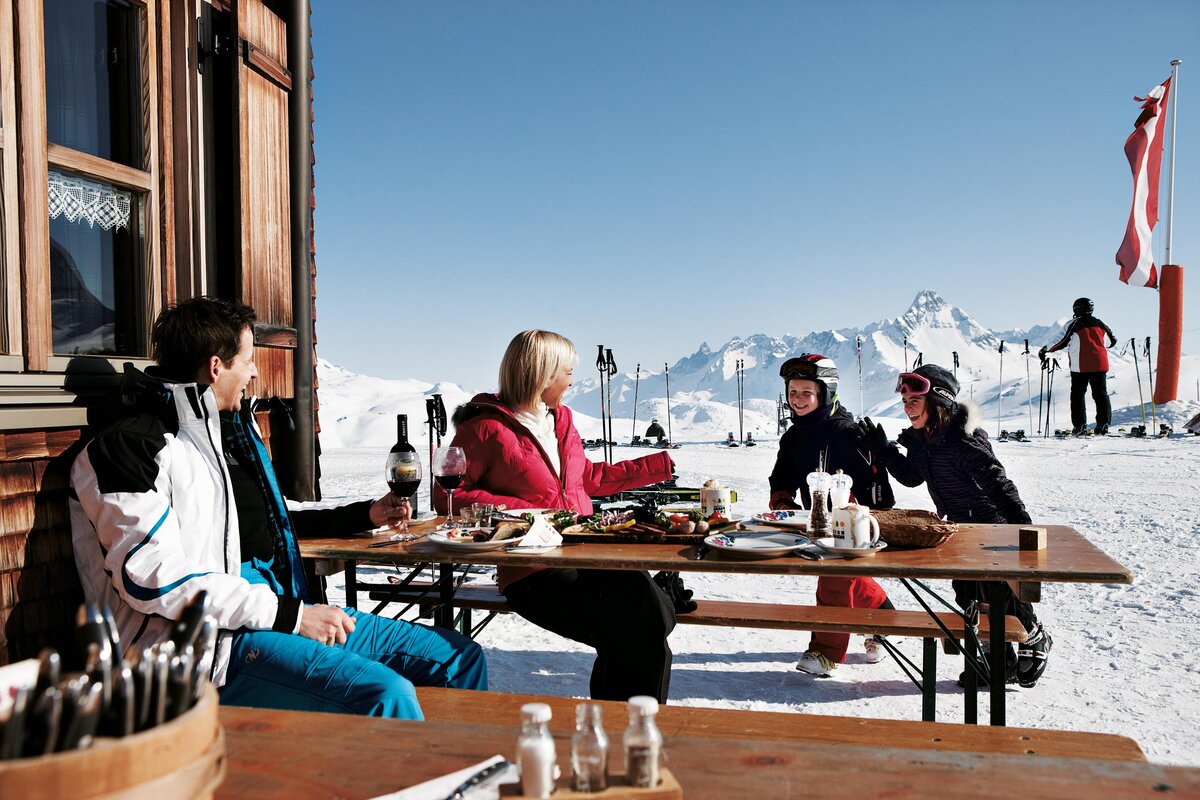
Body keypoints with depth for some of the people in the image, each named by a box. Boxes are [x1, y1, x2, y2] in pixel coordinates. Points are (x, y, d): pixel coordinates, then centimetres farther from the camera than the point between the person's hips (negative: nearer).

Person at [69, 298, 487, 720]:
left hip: (285, 611, 9)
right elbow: (153, 579, -17)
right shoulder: (130, 446, -7)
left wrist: (365, 515, 38)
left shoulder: (230, 431, 21)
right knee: (385, 692, -32)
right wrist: (290, 615, -19)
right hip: (214, 642, -9)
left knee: (461, 657, 2)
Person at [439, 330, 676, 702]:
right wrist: (527, 512, -15)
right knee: (623, 633, -26)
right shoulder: (486, 428, -3)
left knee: (652, 612, -21)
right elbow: (447, 497, -6)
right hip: (530, 573, -6)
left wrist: (661, 464, 35)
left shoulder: (560, 419, 21)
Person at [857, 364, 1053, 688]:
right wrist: (882, 448, 4)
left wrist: (1018, 519, -30)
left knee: (1002, 598, 3)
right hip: (959, 532, 8)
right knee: (968, 599, 12)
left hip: (992, 529, -8)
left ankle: (1036, 641, 32)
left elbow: (995, 478, -26)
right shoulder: (919, 439, 0)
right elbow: (911, 476, 13)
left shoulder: (963, 438, -25)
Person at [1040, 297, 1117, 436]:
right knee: (1101, 394, 9)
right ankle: (1103, 423, 2)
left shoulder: (1074, 324, -3)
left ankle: (1080, 426, -3)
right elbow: (1111, 336, 26)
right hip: (1100, 364, 5)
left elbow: (1063, 341, -8)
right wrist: (1112, 341, 49)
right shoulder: (1098, 323, 13)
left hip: (1081, 366, -5)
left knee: (1077, 394, 2)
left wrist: (1045, 350, 3)